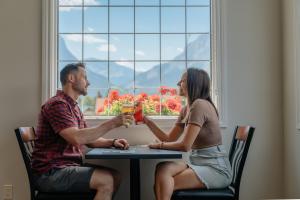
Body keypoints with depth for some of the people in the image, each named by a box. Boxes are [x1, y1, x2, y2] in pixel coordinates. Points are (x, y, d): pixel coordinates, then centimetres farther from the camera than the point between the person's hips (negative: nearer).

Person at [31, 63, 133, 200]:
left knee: (115, 176, -2)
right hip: (50, 173, -9)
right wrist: (111, 124, -23)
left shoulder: (74, 107, 17)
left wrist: (112, 142, 1)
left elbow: (88, 138, 18)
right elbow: (77, 138, -28)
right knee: (107, 180, -21)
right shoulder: (57, 104, -14)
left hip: (68, 167, 9)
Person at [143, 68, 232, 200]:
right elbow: (170, 139, 13)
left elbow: (185, 145, -21)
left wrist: (159, 145, -6)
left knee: (164, 186, -18)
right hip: (197, 163, 8)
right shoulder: (186, 110, 12)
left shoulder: (200, 105, -17)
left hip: (216, 169, -8)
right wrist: (147, 121, 5)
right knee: (162, 168, -16)